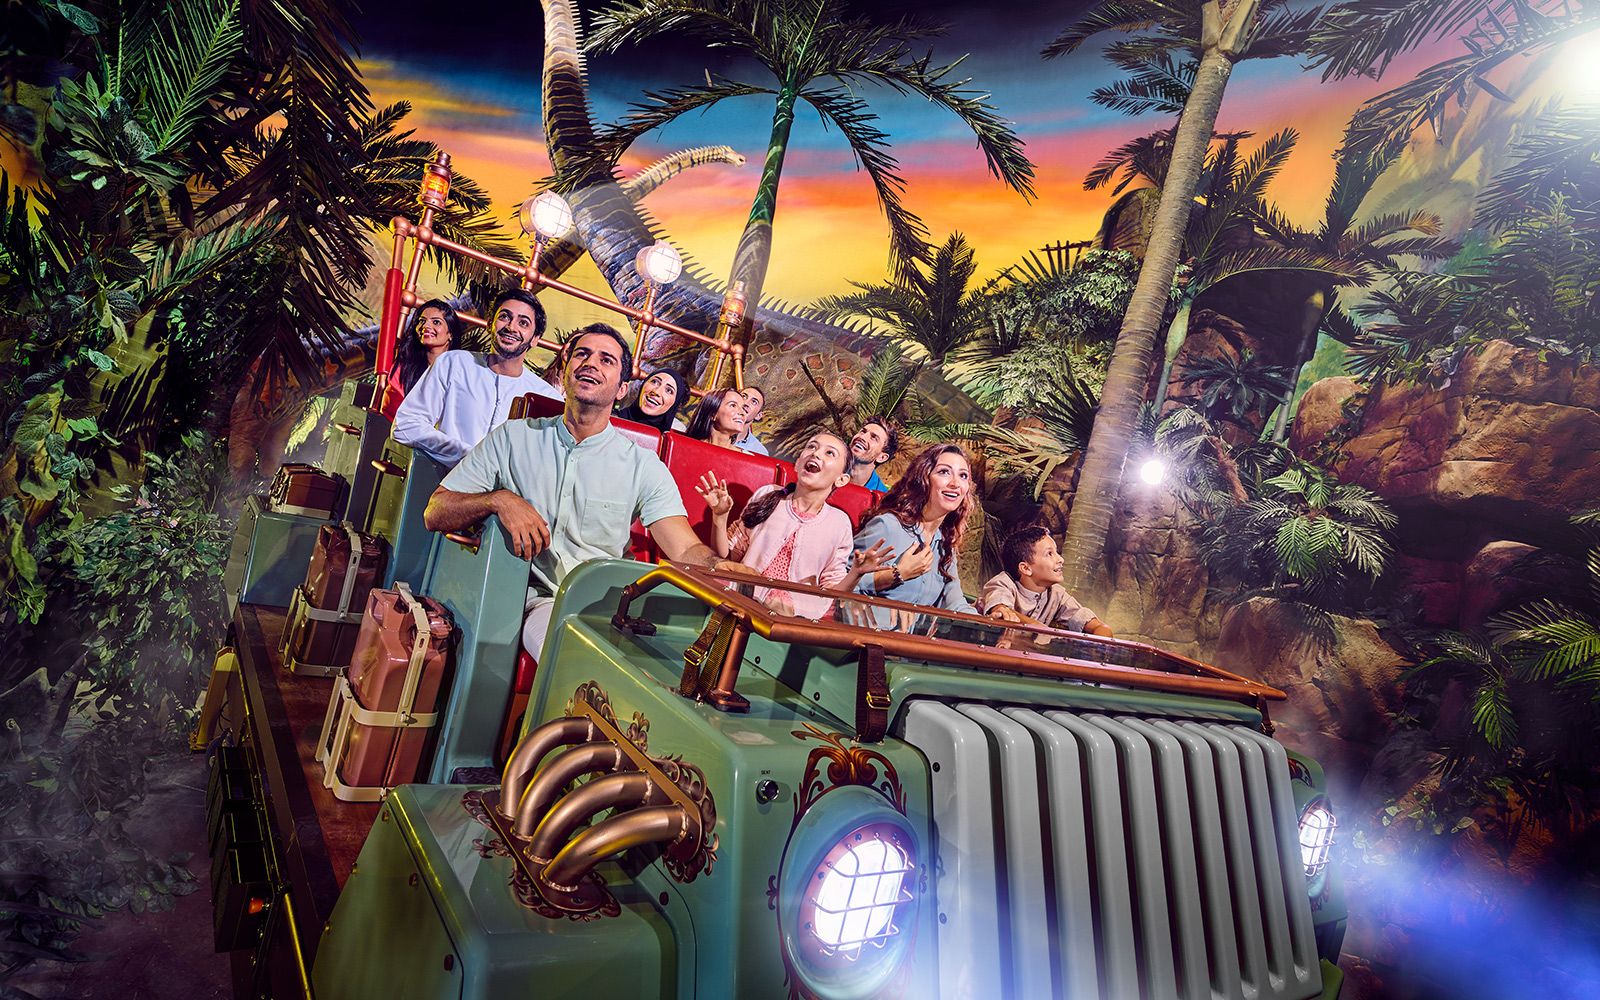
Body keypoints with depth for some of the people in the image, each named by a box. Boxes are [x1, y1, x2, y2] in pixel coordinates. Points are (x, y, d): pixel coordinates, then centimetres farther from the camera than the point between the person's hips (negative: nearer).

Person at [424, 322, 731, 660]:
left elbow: (687, 550, -1)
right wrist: (499, 500, -11)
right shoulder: (512, 438, 11)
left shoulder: (643, 465, 9)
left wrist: (723, 568, -25)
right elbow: (434, 514, 10)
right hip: (538, 600, -1)